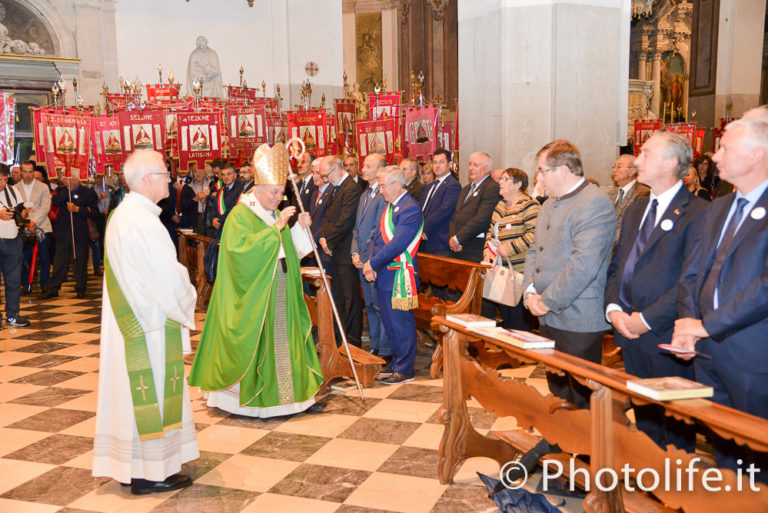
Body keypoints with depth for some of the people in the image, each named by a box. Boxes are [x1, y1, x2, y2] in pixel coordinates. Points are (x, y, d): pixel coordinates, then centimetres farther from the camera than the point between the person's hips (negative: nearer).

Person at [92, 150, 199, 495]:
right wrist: (186, 302, -4)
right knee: (153, 393, 1)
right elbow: (169, 277, -23)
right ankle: (150, 473, 12)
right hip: (150, 324, -10)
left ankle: (131, 464, 30)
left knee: (135, 390, 17)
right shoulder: (143, 222, -22)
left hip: (130, 321, 10)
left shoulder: (122, 214, 10)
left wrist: (179, 298, 12)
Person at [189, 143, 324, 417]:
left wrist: (299, 228, -2)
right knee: (255, 342, -1)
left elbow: (289, 250, 14)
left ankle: (296, 393, 15)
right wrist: (276, 227, -25)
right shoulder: (240, 215, -10)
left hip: (281, 295, 7)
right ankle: (251, 398, 13)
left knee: (285, 340, 8)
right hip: (253, 296, -7)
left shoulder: (275, 215, 13)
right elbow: (241, 249, -25)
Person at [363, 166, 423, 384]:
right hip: (384, 273, 9)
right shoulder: (390, 206, 14)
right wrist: (370, 262, 0)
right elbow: (378, 237, 14)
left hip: (400, 274, -9)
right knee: (389, 319, 17)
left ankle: (405, 370, 10)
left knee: (401, 321, -1)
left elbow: (397, 245, -22)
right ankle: (397, 360, 31)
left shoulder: (410, 209, -16)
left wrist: (373, 264, -15)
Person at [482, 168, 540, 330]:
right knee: (505, 316, 15)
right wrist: (487, 252, 6)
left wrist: (509, 249, -21)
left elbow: (535, 234, -21)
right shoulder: (501, 205, 17)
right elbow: (491, 232, 23)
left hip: (520, 273, -8)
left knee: (519, 321, -5)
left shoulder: (529, 205, -10)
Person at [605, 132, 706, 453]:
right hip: (630, 332, 7)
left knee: (675, 429, 4)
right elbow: (616, 265, 15)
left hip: (666, 339, -7)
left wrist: (648, 318, -17)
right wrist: (613, 308, -1)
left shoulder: (697, 212, -11)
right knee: (643, 419, 18)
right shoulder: (635, 210, 15)